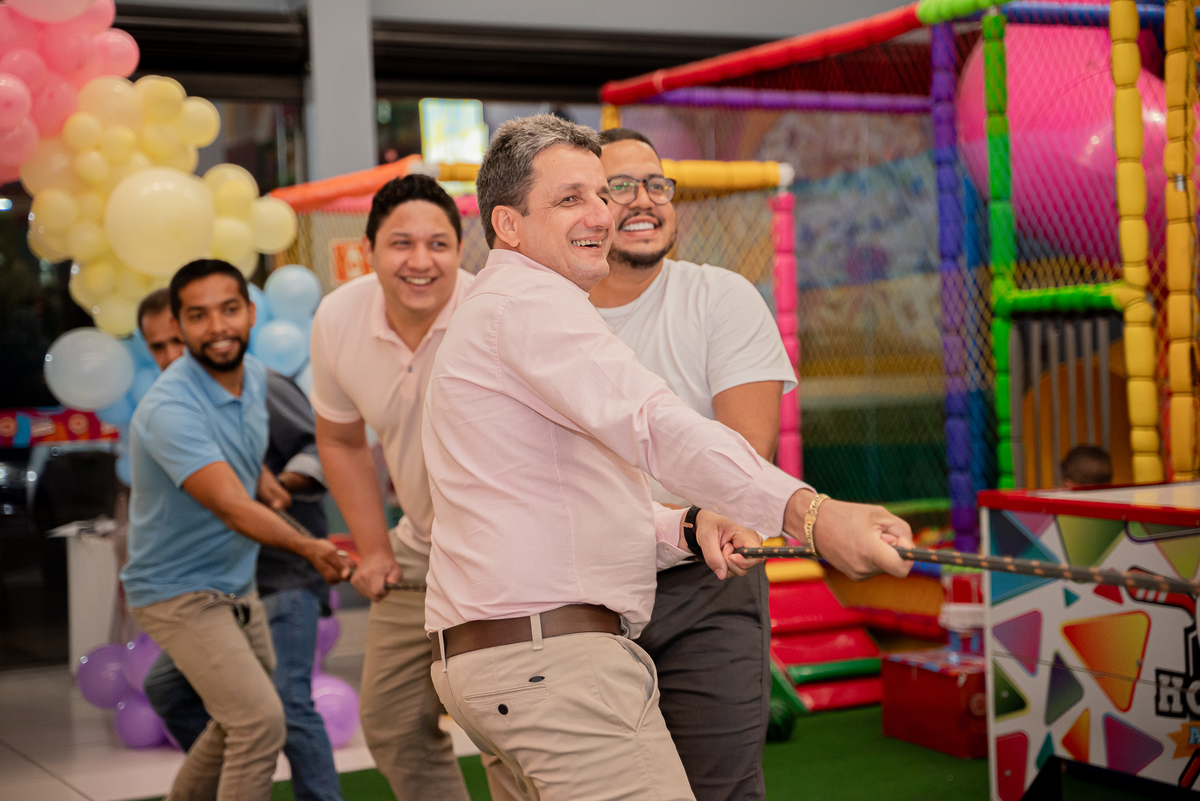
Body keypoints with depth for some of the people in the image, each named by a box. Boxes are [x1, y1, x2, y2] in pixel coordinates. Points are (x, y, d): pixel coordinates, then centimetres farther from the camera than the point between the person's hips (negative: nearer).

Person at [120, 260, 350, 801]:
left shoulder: (255, 376, 0)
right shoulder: (170, 408, -28)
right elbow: (231, 506, -37)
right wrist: (307, 547, -46)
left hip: (238, 586, 8)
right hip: (179, 592, -8)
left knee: (237, 721, 20)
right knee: (260, 721, -19)